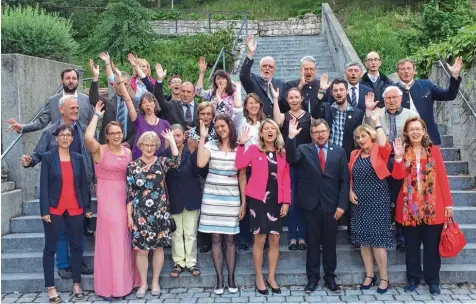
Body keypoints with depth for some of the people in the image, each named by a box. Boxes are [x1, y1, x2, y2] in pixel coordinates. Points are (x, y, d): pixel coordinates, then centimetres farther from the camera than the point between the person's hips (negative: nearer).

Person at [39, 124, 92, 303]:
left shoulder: (78, 158, 8)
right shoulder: (48, 157, 0)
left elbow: (83, 184, 8)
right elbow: (43, 185, -4)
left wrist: (87, 207, 4)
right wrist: (44, 210, -11)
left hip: (75, 209, 3)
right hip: (54, 209, -2)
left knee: (76, 246, 8)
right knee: (50, 247, 4)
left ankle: (76, 283, 19)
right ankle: (50, 287, 12)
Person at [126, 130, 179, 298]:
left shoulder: (161, 162, 2)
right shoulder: (133, 166, -1)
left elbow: (176, 161, -20)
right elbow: (129, 193, 0)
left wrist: (171, 140, -18)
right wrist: (129, 215, -3)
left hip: (160, 213, 1)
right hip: (140, 214, -1)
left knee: (158, 247, 9)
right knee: (141, 249, 2)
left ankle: (155, 281, 24)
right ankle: (143, 283, 20)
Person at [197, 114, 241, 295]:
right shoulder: (211, 145, 1)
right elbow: (200, 163, -15)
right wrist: (202, 137, -12)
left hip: (231, 197, 0)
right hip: (212, 196, 0)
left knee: (230, 239, 5)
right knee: (216, 238, 3)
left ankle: (231, 278, 14)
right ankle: (219, 279, 11)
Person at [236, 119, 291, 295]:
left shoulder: (282, 153, 8)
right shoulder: (254, 149, -1)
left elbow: (286, 179, 6)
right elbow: (239, 165, -17)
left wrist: (286, 201, -1)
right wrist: (242, 144, -20)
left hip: (277, 200, 3)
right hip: (258, 199, -3)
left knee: (275, 239, 7)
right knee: (260, 239, 2)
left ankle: (271, 277, 20)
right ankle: (259, 278, 16)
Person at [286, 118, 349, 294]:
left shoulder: (339, 151, 5)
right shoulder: (304, 149, 3)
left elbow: (344, 180, 2)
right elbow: (292, 159, -19)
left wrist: (342, 204, -5)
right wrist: (291, 138, -31)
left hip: (331, 205, 1)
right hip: (311, 204, -1)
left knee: (330, 242, 11)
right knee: (312, 242, 8)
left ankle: (330, 276, 26)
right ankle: (312, 277, 20)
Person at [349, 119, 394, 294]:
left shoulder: (379, 151, -3)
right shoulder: (354, 154, 10)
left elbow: (384, 145, -27)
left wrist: (377, 122, -24)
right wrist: (350, 191, 0)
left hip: (377, 201, -5)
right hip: (359, 202, 5)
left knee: (377, 239, -4)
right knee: (363, 240, 8)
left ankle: (384, 278, 8)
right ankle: (369, 275, 19)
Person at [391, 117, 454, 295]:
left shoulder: (434, 150, 4)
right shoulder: (403, 151, 6)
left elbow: (442, 177, 1)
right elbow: (398, 176, -8)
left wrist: (448, 203, -2)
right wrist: (398, 157, -21)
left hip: (433, 207, -1)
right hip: (409, 207, 1)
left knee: (432, 245, 7)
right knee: (411, 246, 8)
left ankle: (432, 281, 19)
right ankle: (413, 279, 21)